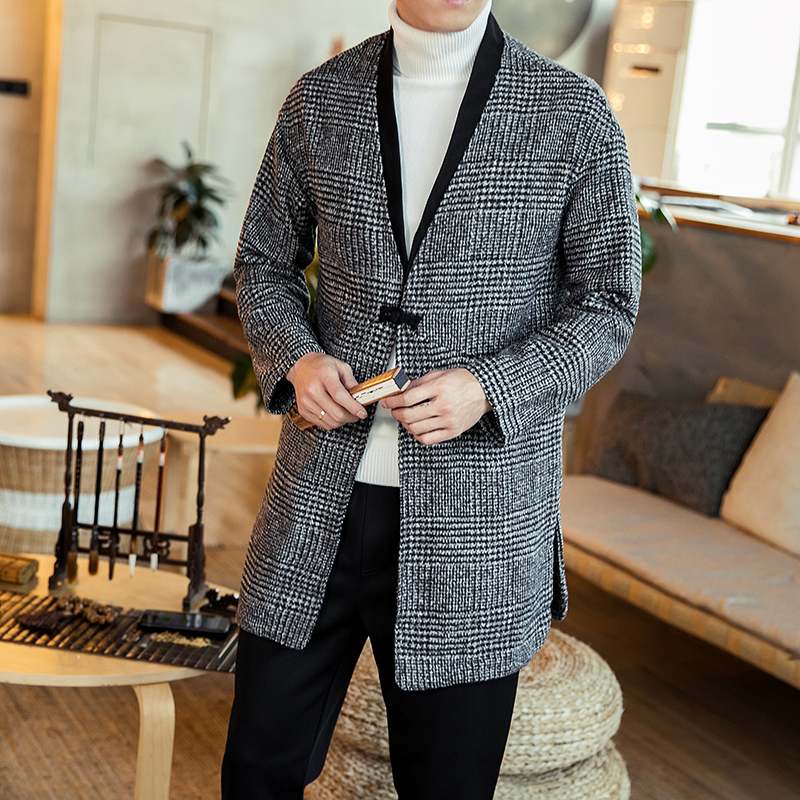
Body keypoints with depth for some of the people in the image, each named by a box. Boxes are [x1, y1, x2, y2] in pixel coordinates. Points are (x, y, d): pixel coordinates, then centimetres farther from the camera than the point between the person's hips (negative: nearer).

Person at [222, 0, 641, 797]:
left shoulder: (575, 114, -4)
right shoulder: (319, 100, 5)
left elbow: (605, 306, 0)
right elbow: (264, 263, 14)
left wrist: (488, 386, -17)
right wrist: (295, 359, -7)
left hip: (475, 520, -2)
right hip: (319, 500, 3)